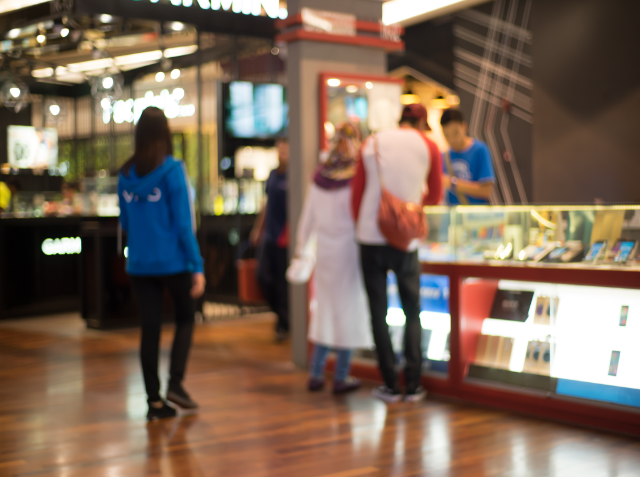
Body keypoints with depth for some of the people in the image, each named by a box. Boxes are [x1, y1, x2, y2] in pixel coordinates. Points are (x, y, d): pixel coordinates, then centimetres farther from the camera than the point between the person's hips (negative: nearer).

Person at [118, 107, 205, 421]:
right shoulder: (172, 170, -11)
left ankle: (154, 401, 12)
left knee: (150, 328, 9)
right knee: (185, 318, 17)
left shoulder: (126, 173, 3)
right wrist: (197, 266, -10)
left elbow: (125, 221, 11)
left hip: (139, 264, 4)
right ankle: (175, 384, 5)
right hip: (172, 262, -4)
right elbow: (183, 222, -13)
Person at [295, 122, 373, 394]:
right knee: (349, 310, 4)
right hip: (349, 249, -5)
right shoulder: (356, 176, -12)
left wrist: (301, 247, 17)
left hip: (325, 251, 5)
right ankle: (341, 378, 8)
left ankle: (316, 374, 17)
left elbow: (308, 216, 9)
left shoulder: (320, 176, 4)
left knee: (325, 310, 15)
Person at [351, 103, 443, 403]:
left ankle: (390, 385, 8)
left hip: (370, 236, 1)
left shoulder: (372, 144, 7)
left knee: (378, 312, 6)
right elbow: (435, 196, 12)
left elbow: (357, 194, 8)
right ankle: (413, 385, 8)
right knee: (412, 313, 10)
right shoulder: (428, 147, 4)